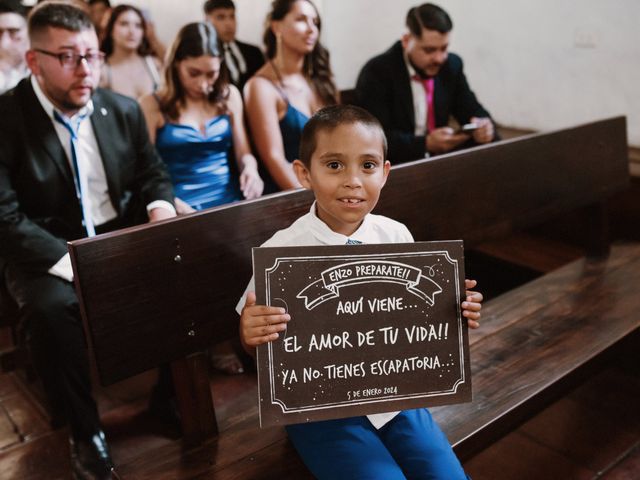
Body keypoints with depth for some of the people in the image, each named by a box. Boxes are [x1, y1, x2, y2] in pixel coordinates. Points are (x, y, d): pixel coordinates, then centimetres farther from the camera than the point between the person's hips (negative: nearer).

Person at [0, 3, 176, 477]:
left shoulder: (124, 110, 3)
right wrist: (72, 262, -28)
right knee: (53, 308, -34)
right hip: (47, 250, -4)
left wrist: (161, 208, -11)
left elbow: (155, 175, 13)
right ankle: (84, 430, -8)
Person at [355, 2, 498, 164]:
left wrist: (484, 127, -16)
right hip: (392, 166, -6)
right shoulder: (376, 72, -14)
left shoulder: (451, 65, 2)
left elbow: (474, 112, 8)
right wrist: (427, 144, -31)